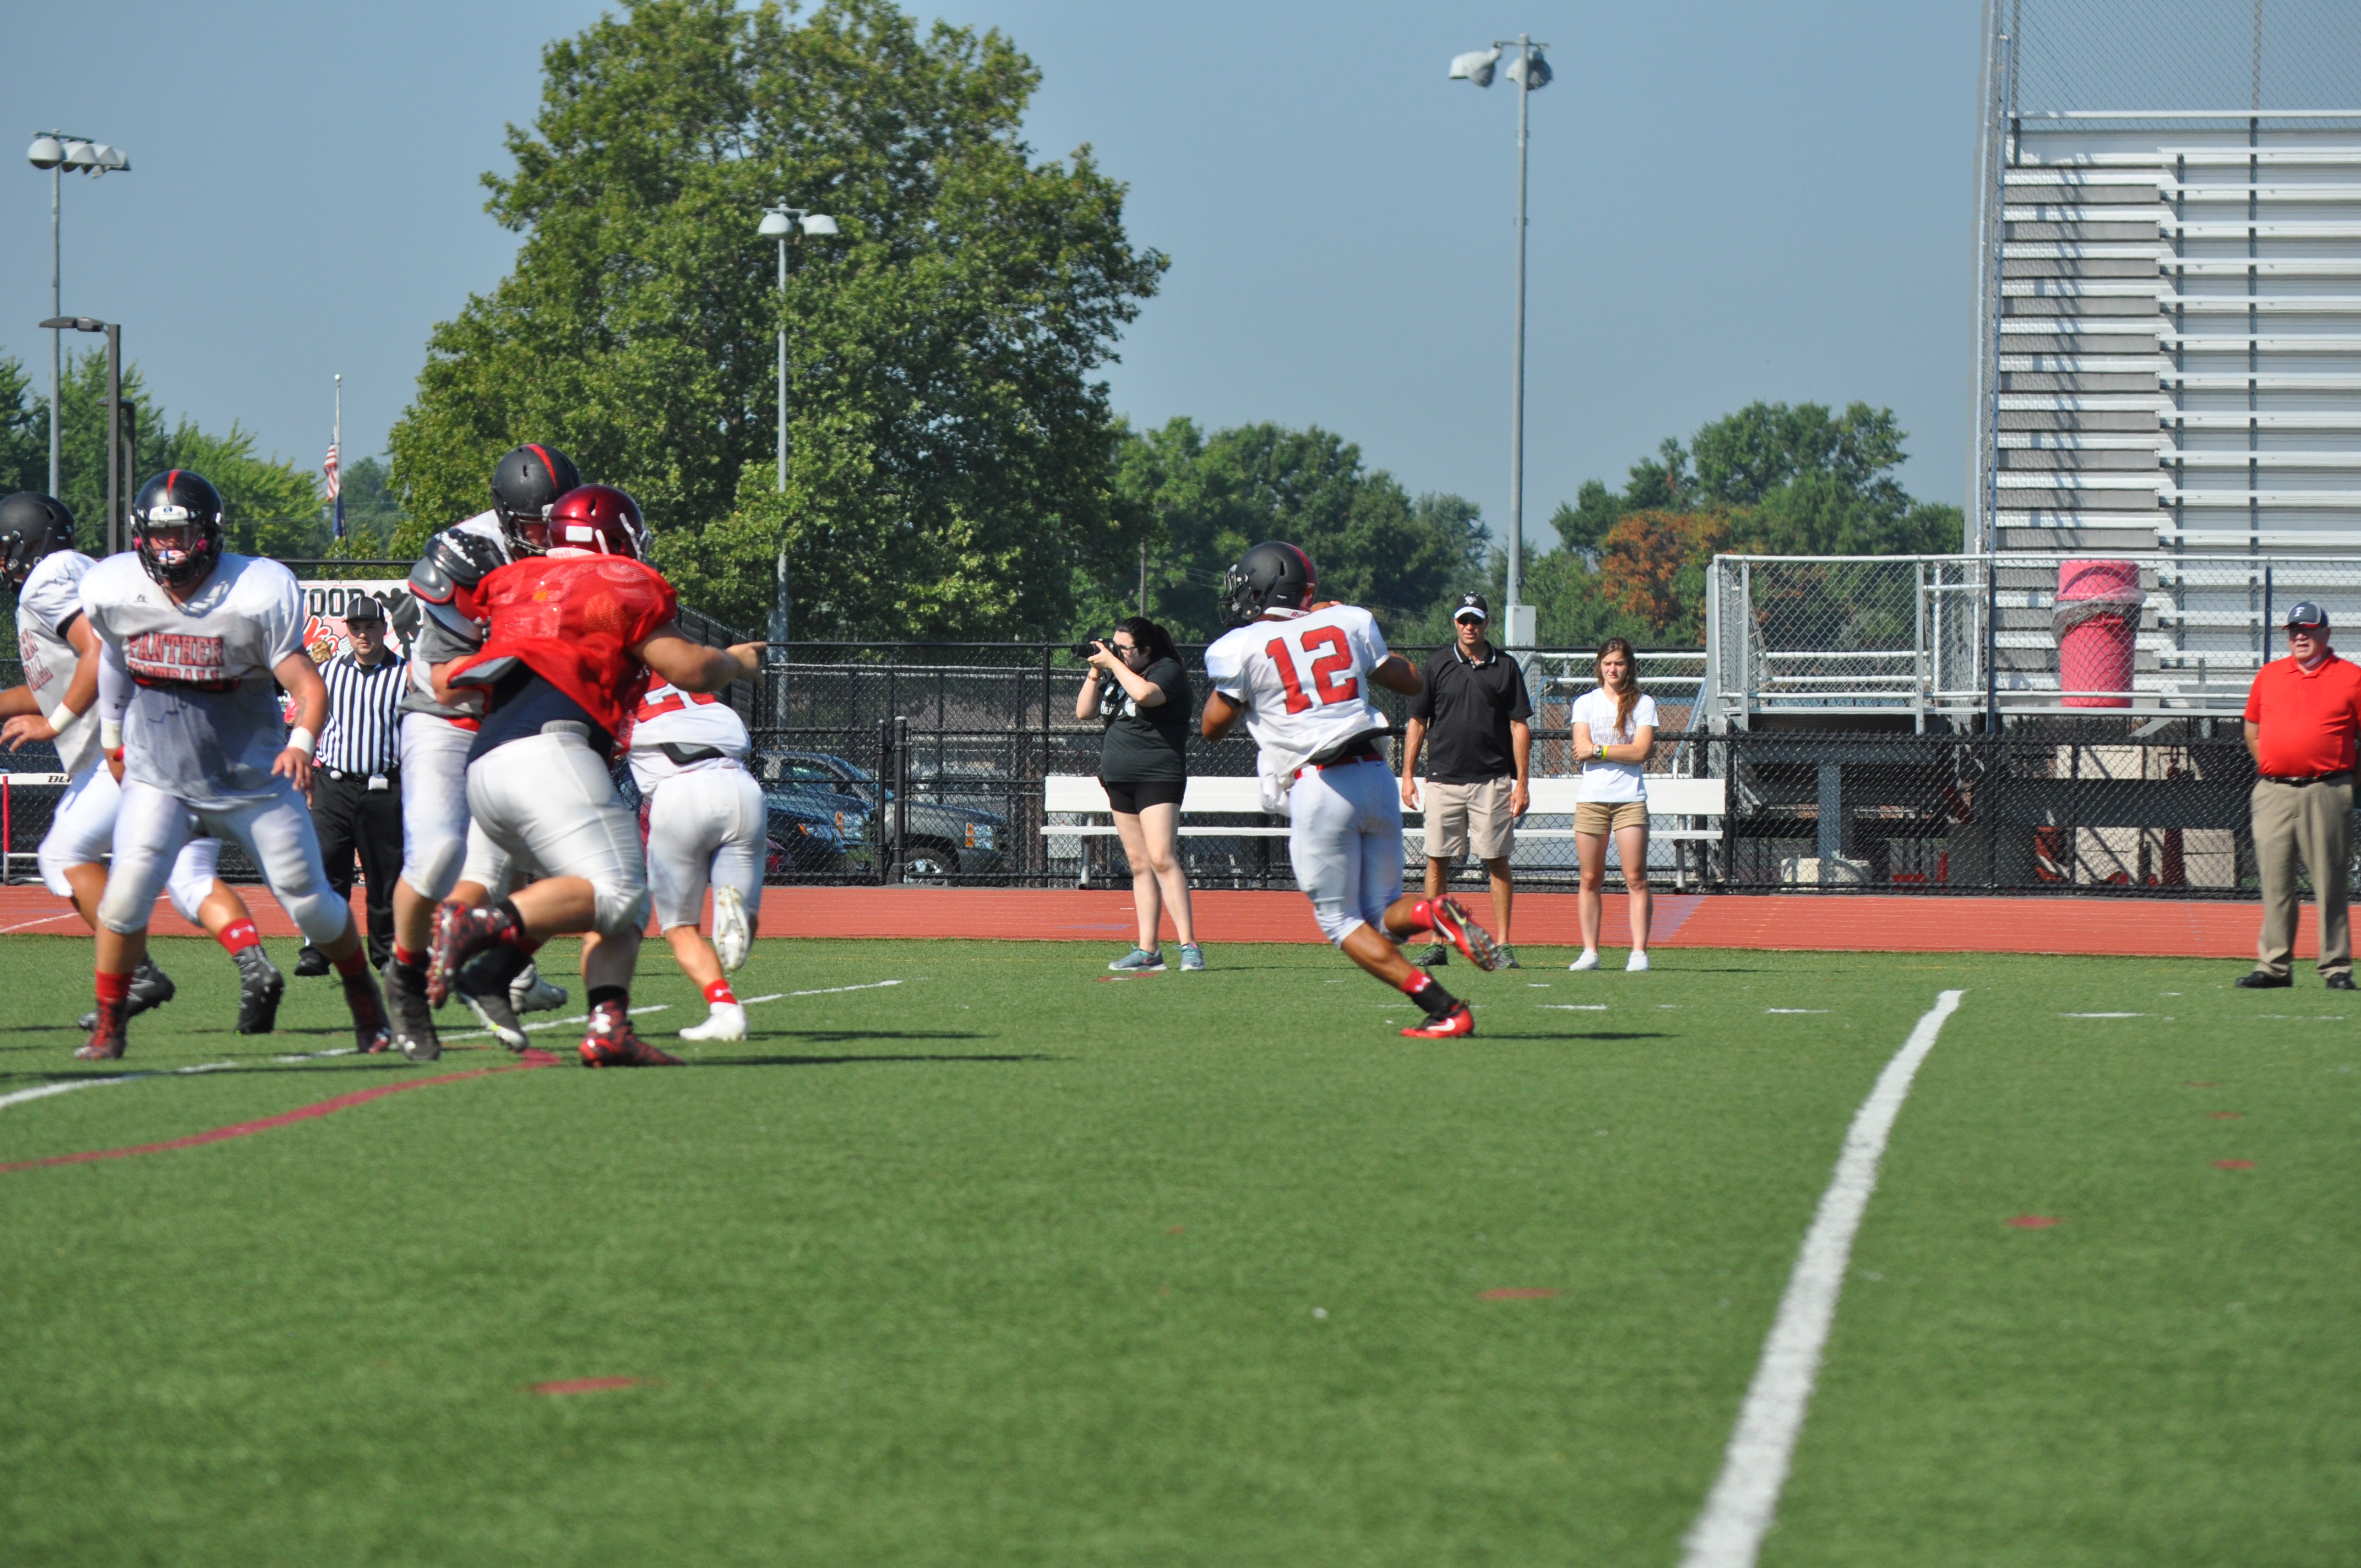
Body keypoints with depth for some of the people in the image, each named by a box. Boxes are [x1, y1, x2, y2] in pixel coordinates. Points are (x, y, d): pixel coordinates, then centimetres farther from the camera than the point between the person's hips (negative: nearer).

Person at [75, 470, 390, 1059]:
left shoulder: (256, 596, -20)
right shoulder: (114, 591, -10)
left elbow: (309, 686, -19)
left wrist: (301, 744, -38)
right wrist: (113, 731, 22)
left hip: (254, 781, -1)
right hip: (159, 778, 1)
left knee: (310, 901, 6)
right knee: (129, 889, -20)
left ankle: (364, 997, 33)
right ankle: (108, 1024, -4)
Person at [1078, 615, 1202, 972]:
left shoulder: (1168, 670, -7)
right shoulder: (1115, 674, 15)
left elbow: (1145, 693, -26)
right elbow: (1084, 712, 14)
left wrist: (1113, 663, -15)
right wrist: (1096, 671, 4)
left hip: (1158, 778, -8)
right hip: (1119, 780, 8)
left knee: (1162, 859, -17)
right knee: (1139, 865, 7)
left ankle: (1189, 947, -19)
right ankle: (1148, 951, 7)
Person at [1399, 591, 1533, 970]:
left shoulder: (1505, 667, 5)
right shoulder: (1437, 666, 7)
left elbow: (1520, 726, 4)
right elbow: (1417, 722, 9)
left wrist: (1522, 782, -2)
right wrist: (1408, 775, 2)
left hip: (1492, 781, -1)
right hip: (1443, 779, 1)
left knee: (1497, 861, -1)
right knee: (1437, 861, 1)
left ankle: (1503, 945, 2)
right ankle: (1437, 945, 6)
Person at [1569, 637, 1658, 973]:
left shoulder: (1643, 704, 5)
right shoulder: (1586, 703, 9)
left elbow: (1641, 751, -6)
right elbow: (1581, 749, -4)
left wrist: (1599, 750, -7)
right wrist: (1625, 749, -7)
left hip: (1630, 798, -1)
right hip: (1591, 798, 1)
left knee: (1636, 879, -7)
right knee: (1590, 879, 2)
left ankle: (1639, 952, -7)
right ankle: (1589, 952, 6)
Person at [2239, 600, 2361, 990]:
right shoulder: (2269, 676, 14)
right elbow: (2253, 730, 22)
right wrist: (2270, 770, 13)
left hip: (2327, 793, -3)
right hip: (2273, 793, 3)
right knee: (2275, 882, 2)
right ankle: (2275, 967, 4)